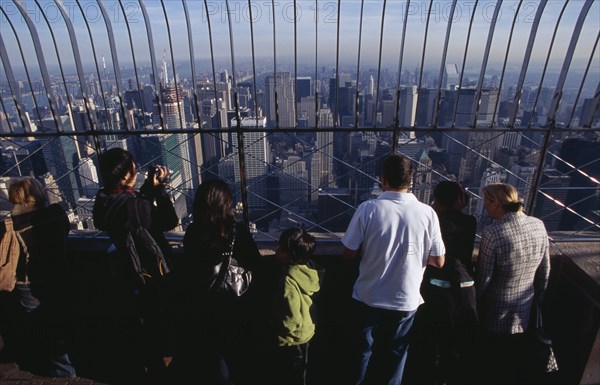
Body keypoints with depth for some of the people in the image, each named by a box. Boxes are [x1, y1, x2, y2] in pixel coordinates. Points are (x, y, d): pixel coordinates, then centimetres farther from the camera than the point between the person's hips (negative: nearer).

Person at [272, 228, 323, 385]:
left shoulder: (289, 281, -34)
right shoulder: (311, 270, -10)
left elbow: (292, 318, -30)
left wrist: (283, 338, -14)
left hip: (291, 340, -7)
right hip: (306, 333, 7)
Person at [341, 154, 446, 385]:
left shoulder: (368, 209, -17)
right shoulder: (427, 213, -13)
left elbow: (348, 253, -11)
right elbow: (439, 262, -5)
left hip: (369, 298, -1)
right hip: (406, 301, 1)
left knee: (366, 350, 23)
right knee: (395, 355, 23)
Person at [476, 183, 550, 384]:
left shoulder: (492, 232, -28)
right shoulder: (539, 225, -10)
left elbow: (484, 276, -19)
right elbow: (545, 270, 2)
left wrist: (475, 303, -4)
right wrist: (538, 297, 16)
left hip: (497, 310, -5)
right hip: (525, 308, 5)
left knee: (496, 363, 18)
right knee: (518, 360, 26)